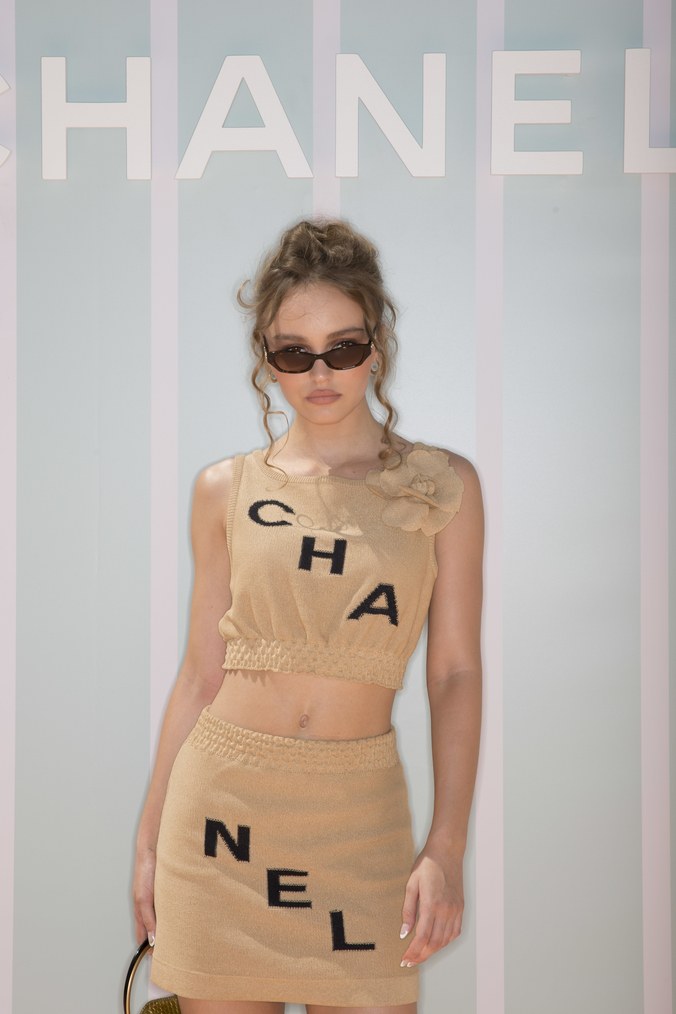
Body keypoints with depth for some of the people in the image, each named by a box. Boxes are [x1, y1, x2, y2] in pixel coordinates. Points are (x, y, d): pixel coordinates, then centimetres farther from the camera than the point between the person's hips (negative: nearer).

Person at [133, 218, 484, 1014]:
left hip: (359, 813, -1)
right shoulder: (226, 490, 4)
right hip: (223, 804, 1)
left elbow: (455, 675, 0)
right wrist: (149, 838, 9)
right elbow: (200, 674, 8)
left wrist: (447, 848, -8)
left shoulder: (443, 487, 1)